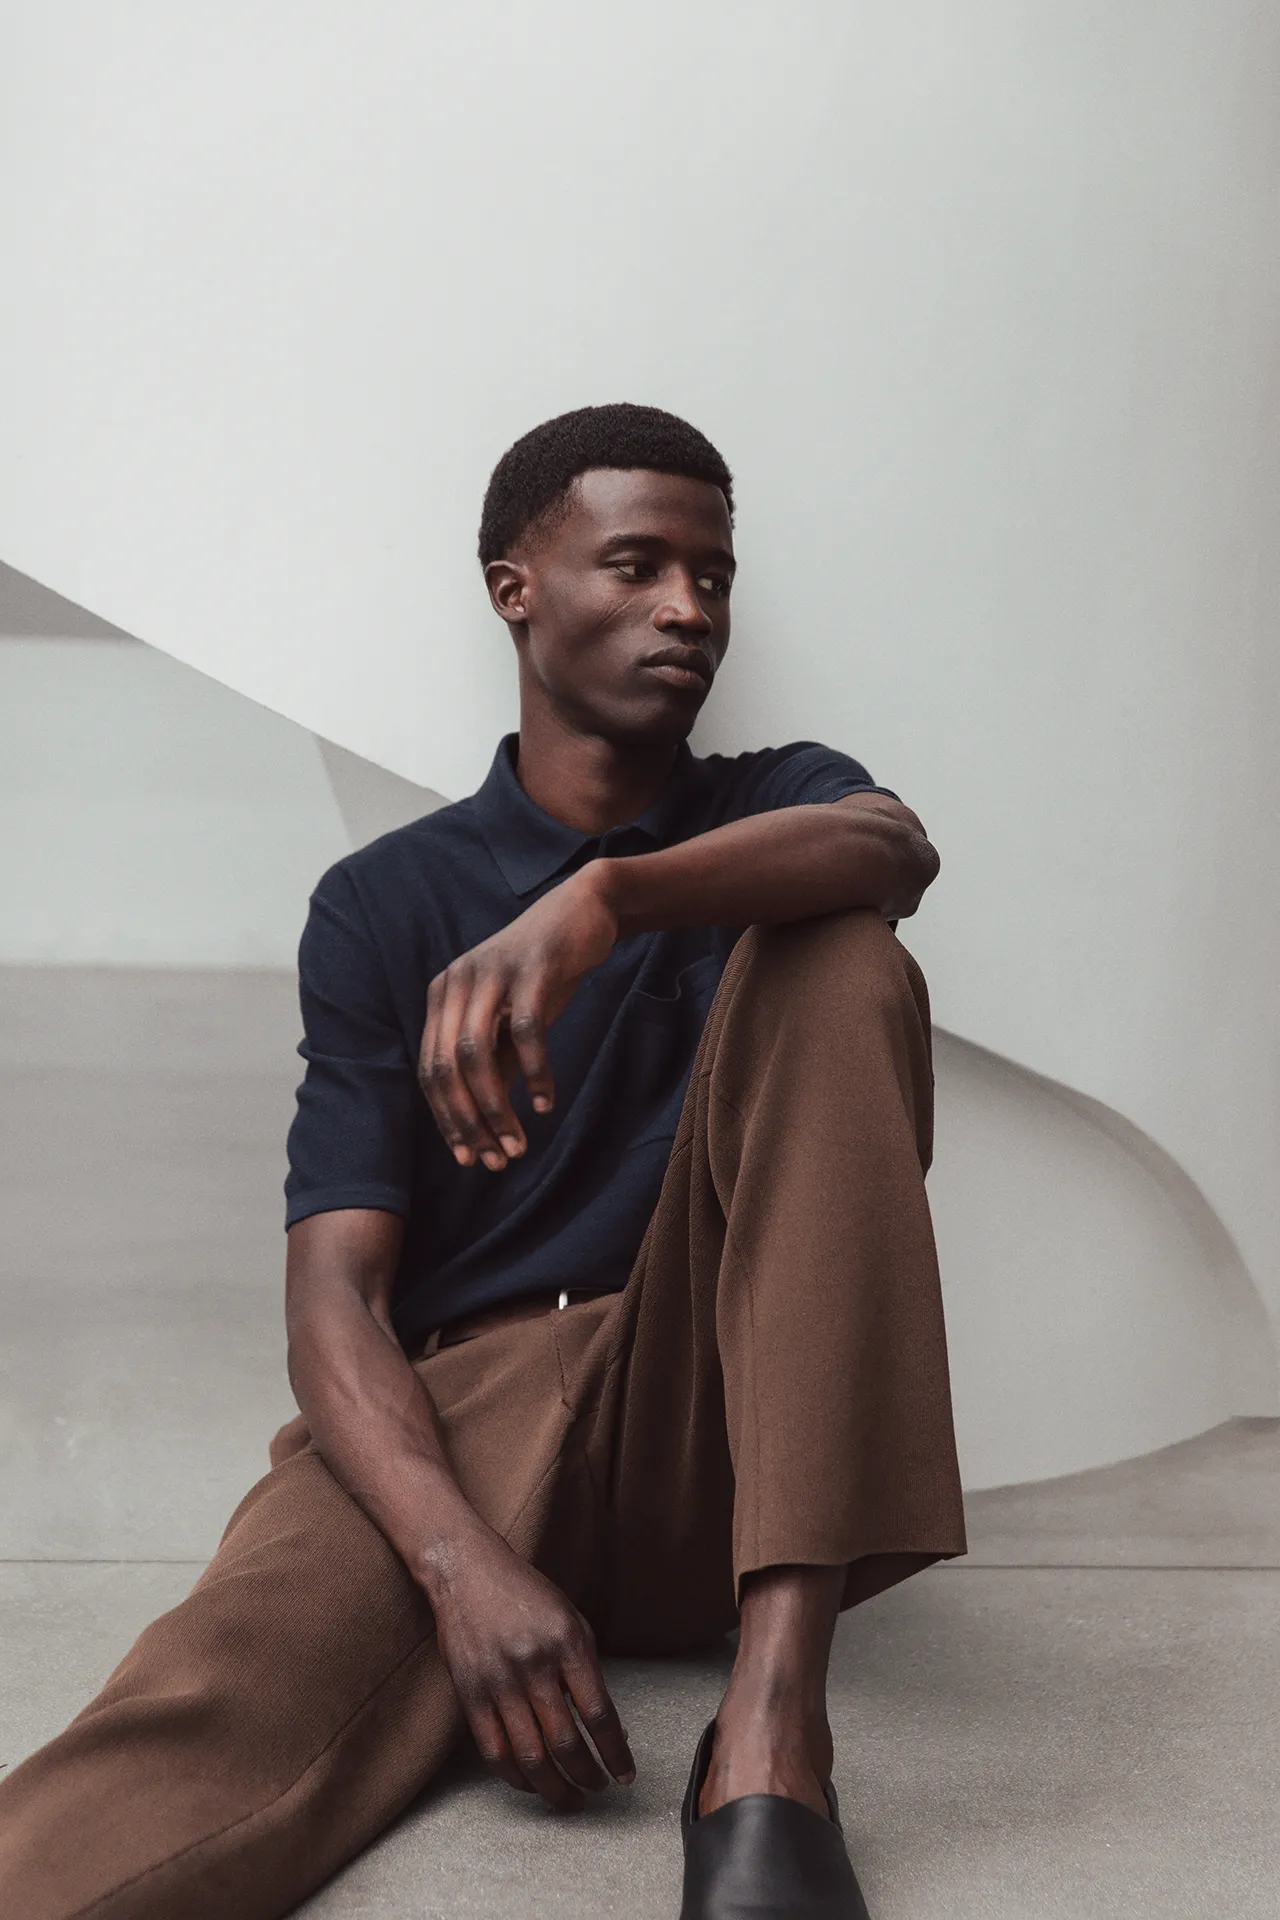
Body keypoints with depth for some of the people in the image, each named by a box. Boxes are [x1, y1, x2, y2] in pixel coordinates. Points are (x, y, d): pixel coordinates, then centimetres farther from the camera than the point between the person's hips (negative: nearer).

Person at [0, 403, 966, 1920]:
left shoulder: (778, 809, 14)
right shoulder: (385, 902, 9)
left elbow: (893, 851, -14)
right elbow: (336, 1289, -3)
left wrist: (598, 900, -34)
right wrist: (462, 1563, -23)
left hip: (717, 1423, 2)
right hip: (457, 1414, -1)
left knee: (837, 959, -21)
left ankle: (770, 1736, -33)